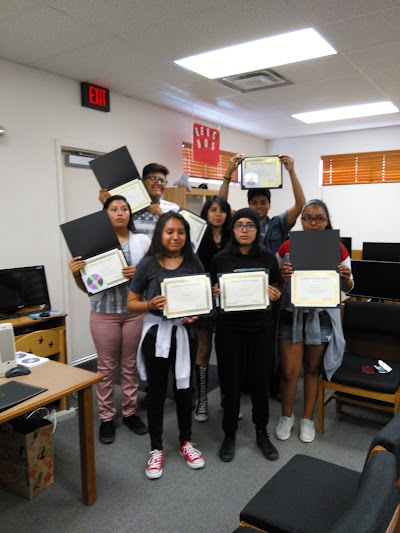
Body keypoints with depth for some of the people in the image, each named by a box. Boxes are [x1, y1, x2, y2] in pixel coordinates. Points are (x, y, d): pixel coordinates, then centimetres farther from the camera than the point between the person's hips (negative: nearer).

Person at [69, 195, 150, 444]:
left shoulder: (142, 241, 1)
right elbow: (86, 286, 3)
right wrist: (76, 274, -17)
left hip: (135, 311, 1)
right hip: (104, 313, -1)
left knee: (131, 365, 12)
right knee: (106, 367, 8)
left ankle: (130, 412, 29)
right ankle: (107, 417, 23)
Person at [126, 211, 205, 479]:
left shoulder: (194, 263, 0)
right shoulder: (148, 264, -7)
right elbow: (131, 303, -2)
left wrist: (195, 313, -12)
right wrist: (151, 304, -22)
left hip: (185, 332, 2)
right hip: (156, 333, -2)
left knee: (184, 388, 15)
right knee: (157, 391, 9)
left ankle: (186, 441, 35)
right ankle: (156, 449, 27)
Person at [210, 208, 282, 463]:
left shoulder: (268, 257, 1)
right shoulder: (221, 258, -1)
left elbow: (277, 291, 9)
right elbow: (213, 292, 5)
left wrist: (274, 294, -12)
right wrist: (216, 293, -16)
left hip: (261, 326, 1)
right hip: (230, 327, -1)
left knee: (261, 379, 10)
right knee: (231, 381, 7)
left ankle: (262, 432, 30)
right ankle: (230, 433, 26)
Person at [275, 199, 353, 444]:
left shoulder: (338, 248, -4)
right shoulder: (287, 247, -4)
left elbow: (347, 288, 4)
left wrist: (346, 277, -19)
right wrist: (282, 275, -20)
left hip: (322, 316, 1)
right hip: (292, 314, 0)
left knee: (313, 369, 14)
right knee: (289, 372, 1)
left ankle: (308, 419, 34)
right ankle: (287, 416, 28)